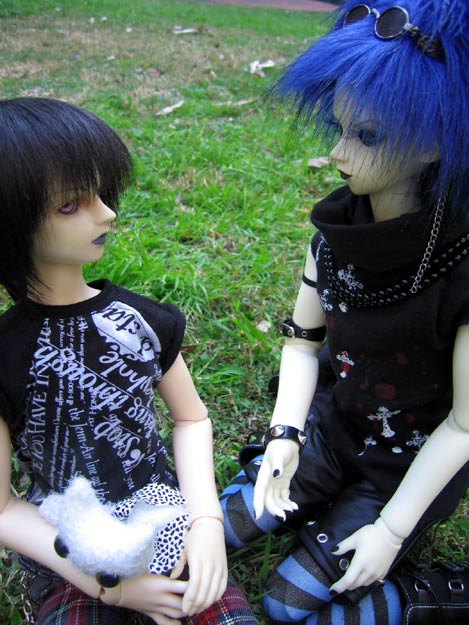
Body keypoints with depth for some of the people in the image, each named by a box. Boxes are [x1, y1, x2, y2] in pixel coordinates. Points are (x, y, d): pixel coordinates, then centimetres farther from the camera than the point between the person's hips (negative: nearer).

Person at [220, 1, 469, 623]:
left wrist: (393, 530, -17)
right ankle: (333, 501, 18)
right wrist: (284, 435, -15)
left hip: (413, 464, -5)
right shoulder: (337, 229, -12)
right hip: (330, 425, 5)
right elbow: (303, 341, -2)